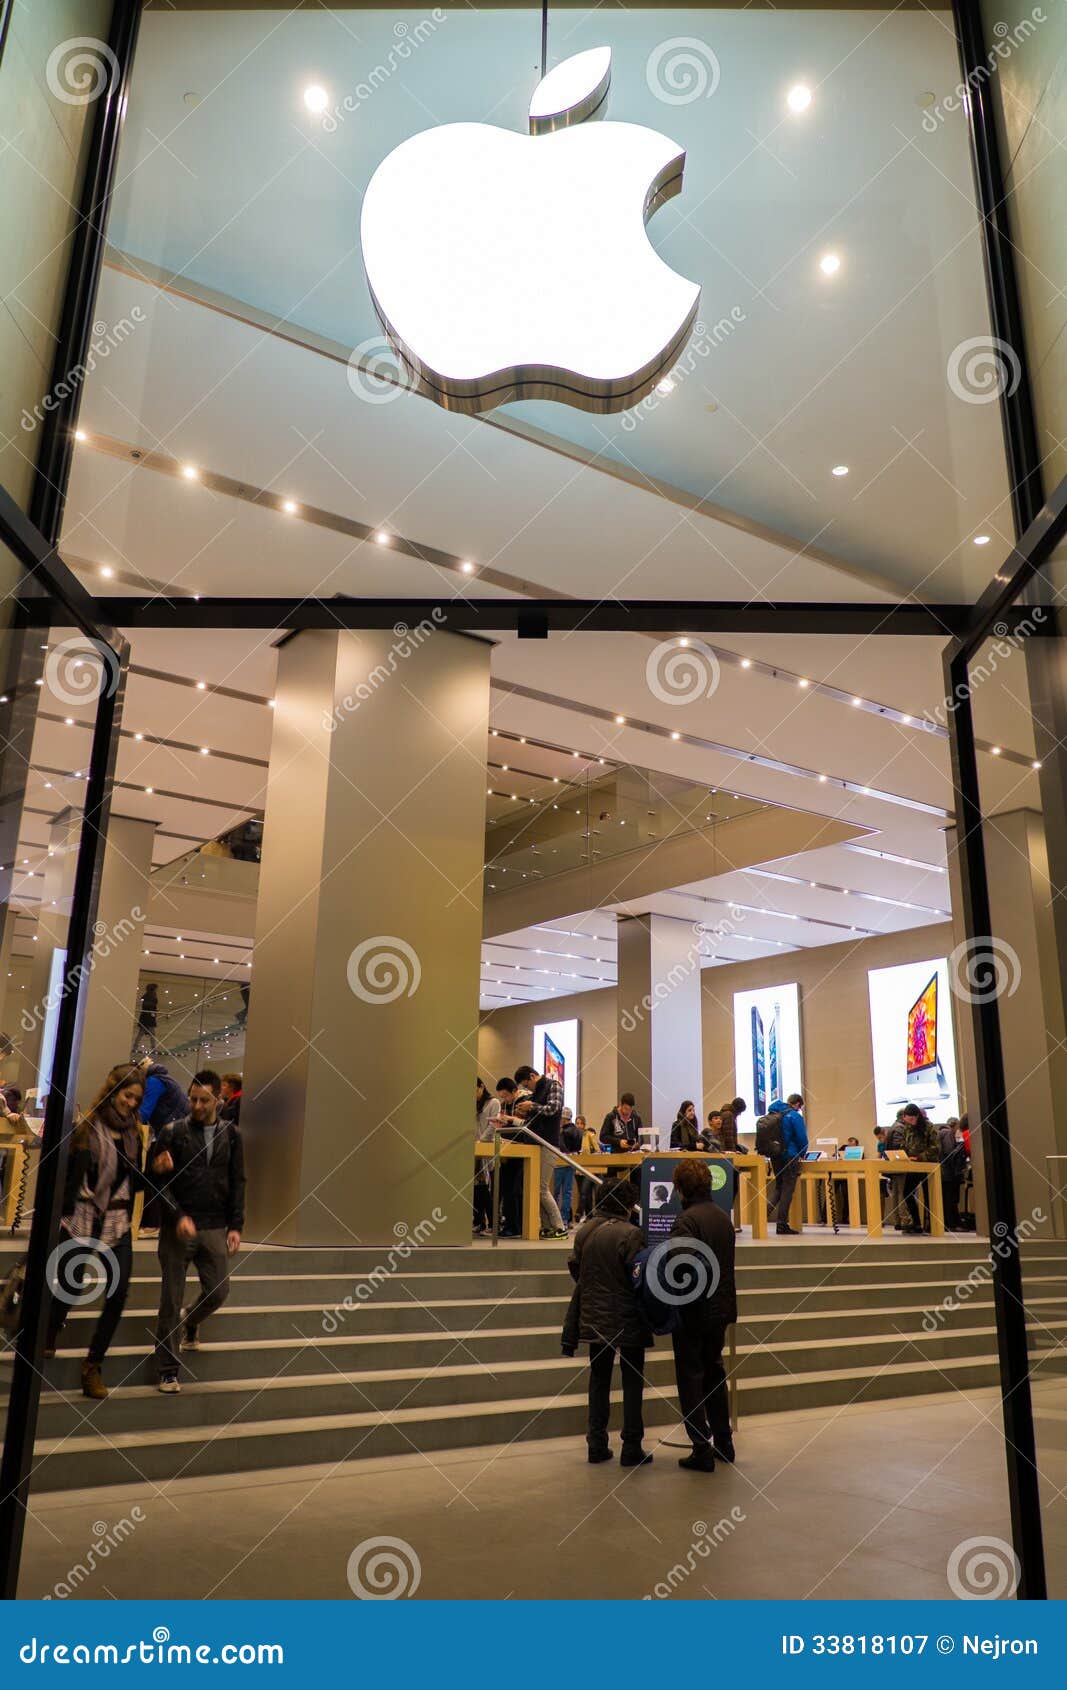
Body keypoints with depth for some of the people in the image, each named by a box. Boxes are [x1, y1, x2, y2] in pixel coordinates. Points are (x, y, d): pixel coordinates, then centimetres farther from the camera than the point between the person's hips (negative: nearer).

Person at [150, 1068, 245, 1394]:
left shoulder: (231, 1134, 5)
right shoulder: (173, 1131, -4)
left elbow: (237, 1182, 7)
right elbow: (157, 1175, -5)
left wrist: (235, 1226, 2)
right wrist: (176, 1215, -19)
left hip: (214, 1229, 2)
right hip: (177, 1227, -2)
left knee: (218, 1291, 1)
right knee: (172, 1300, 3)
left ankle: (190, 1322, 35)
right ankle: (168, 1371, 16)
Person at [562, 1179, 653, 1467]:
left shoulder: (584, 1231, 0)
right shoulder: (630, 1234, -18)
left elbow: (575, 1270, 8)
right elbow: (640, 1278, -16)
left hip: (593, 1319, 5)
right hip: (628, 1321, -5)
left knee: (599, 1380, 16)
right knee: (632, 1383, 8)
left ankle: (597, 1445, 18)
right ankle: (632, 1448, 11)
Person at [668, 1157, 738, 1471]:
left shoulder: (688, 1220, -20)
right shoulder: (724, 1217, 5)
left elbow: (679, 1266, -29)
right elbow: (725, 1263, 12)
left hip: (693, 1313, -7)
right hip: (721, 1307, 8)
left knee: (691, 1379, 4)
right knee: (714, 1372, 21)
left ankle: (702, 1451, 7)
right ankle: (723, 1441, 30)